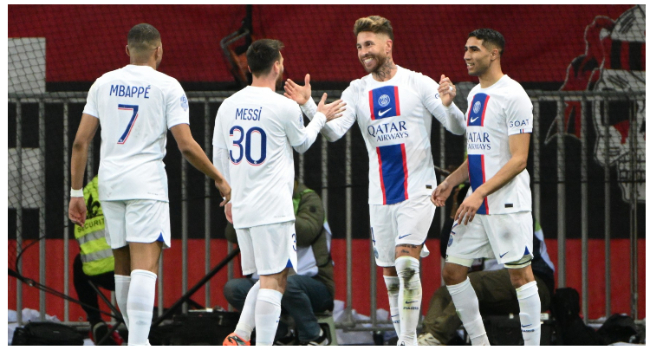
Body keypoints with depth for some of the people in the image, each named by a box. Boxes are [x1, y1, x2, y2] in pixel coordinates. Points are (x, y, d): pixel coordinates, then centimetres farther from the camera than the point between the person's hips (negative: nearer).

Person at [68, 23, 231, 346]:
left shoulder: (103, 83, 9)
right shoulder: (167, 86, -2)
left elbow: (80, 142, 5)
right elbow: (186, 146, -8)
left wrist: (76, 192, 11)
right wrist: (219, 180, 4)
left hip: (109, 184, 5)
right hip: (147, 185, -5)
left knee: (123, 267, 16)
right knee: (145, 267, -11)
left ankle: (136, 339, 27)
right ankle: (138, 344, -24)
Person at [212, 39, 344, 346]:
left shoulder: (228, 107, 7)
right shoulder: (284, 107, -10)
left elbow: (219, 159, 14)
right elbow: (302, 143, 10)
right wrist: (321, 117, 27)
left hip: (240, 207, 7)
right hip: (273, 206, -7)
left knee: (267, 280, 17)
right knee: (273, 280, -6)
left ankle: (239, 338, 5)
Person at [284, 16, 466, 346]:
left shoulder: (418, 84, -4)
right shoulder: (357, 90, 5)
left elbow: (458, 128, -5)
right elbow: (334, 131, -8)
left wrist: (447, 105, -27)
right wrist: (308, 106, -24)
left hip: (417, 189, -4)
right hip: (380, 195, 4)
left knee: (405, 263, -19)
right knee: (390, 273, 7)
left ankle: (409, 341, -15)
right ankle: (405, 341, 20)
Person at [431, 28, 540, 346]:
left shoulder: (513, 96, -13)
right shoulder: (475, 94, 14)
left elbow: (518, 159, -17)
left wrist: (480, 193, -23)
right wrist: (450, 183, 11)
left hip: (508, 205, -9)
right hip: (476, 204, 9)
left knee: (521, 276, -4)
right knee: (452, 271, 7)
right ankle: (480, 345, 16)